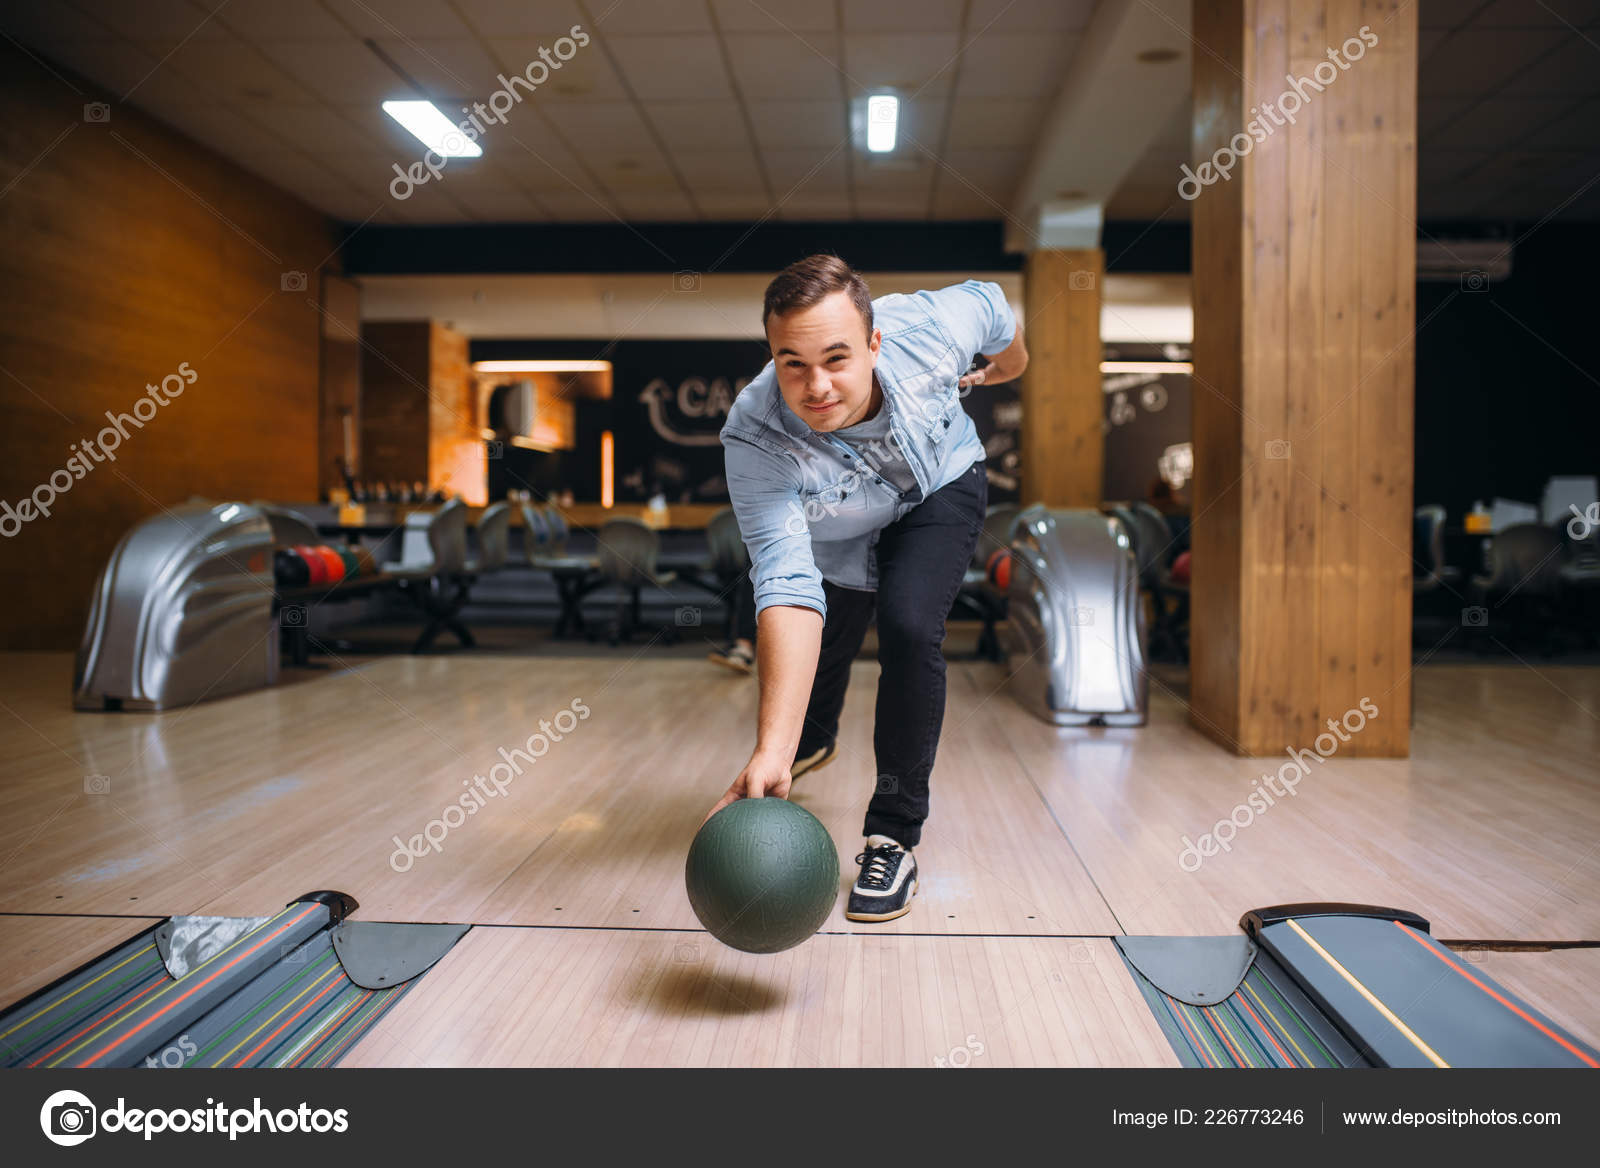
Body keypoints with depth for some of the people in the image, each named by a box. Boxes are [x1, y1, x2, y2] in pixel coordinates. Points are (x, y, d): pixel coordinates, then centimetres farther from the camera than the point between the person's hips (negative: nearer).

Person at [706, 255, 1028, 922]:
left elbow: (989, 302, -12)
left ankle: (895, 836, -9)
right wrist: (771, 749, -57)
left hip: (942, 487, 0)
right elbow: (788, 589, -48)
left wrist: (1008, 364, 11)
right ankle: (812, 741, 57)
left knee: (909, 625, -25)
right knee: (825, 649, 17)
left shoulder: (931, 325, -37)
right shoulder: (753, 442, -41)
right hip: (839, 537, 1)